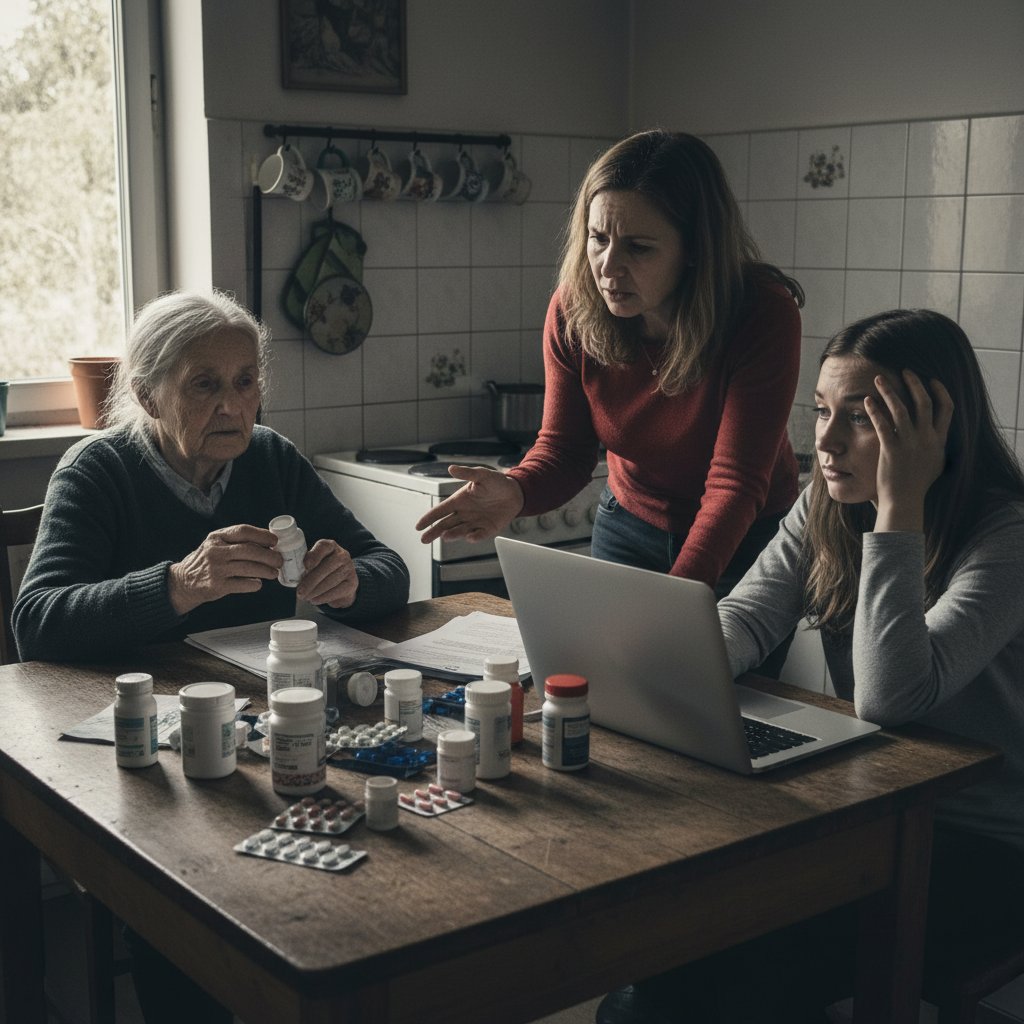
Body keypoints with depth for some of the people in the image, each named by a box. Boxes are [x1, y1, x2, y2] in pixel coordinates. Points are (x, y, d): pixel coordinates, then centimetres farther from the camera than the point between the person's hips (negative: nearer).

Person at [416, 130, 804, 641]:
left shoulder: (765, 314, -28)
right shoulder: (573, 309, -17)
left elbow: (735, 483, -31)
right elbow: (564, 449, -9)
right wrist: (516, 492, -34)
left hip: (744, 541, -3)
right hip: (631, 530, 3)